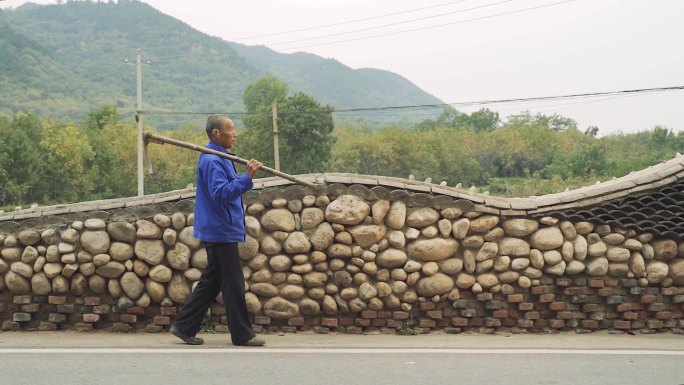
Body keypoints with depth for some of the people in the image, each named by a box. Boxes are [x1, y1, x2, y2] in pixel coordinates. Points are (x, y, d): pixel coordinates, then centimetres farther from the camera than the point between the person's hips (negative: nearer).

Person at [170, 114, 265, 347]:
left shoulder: (220, 158, 16)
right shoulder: (212, 161, -17)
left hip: (219, 231, 11)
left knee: (211, 282, 14)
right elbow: (221, 193, -28)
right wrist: (247, 177, -32)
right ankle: (242, 335, 5)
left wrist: (246, 177, 8)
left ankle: (184, 326, 19)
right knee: (233, 285, -3)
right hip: (221, 232, -11)